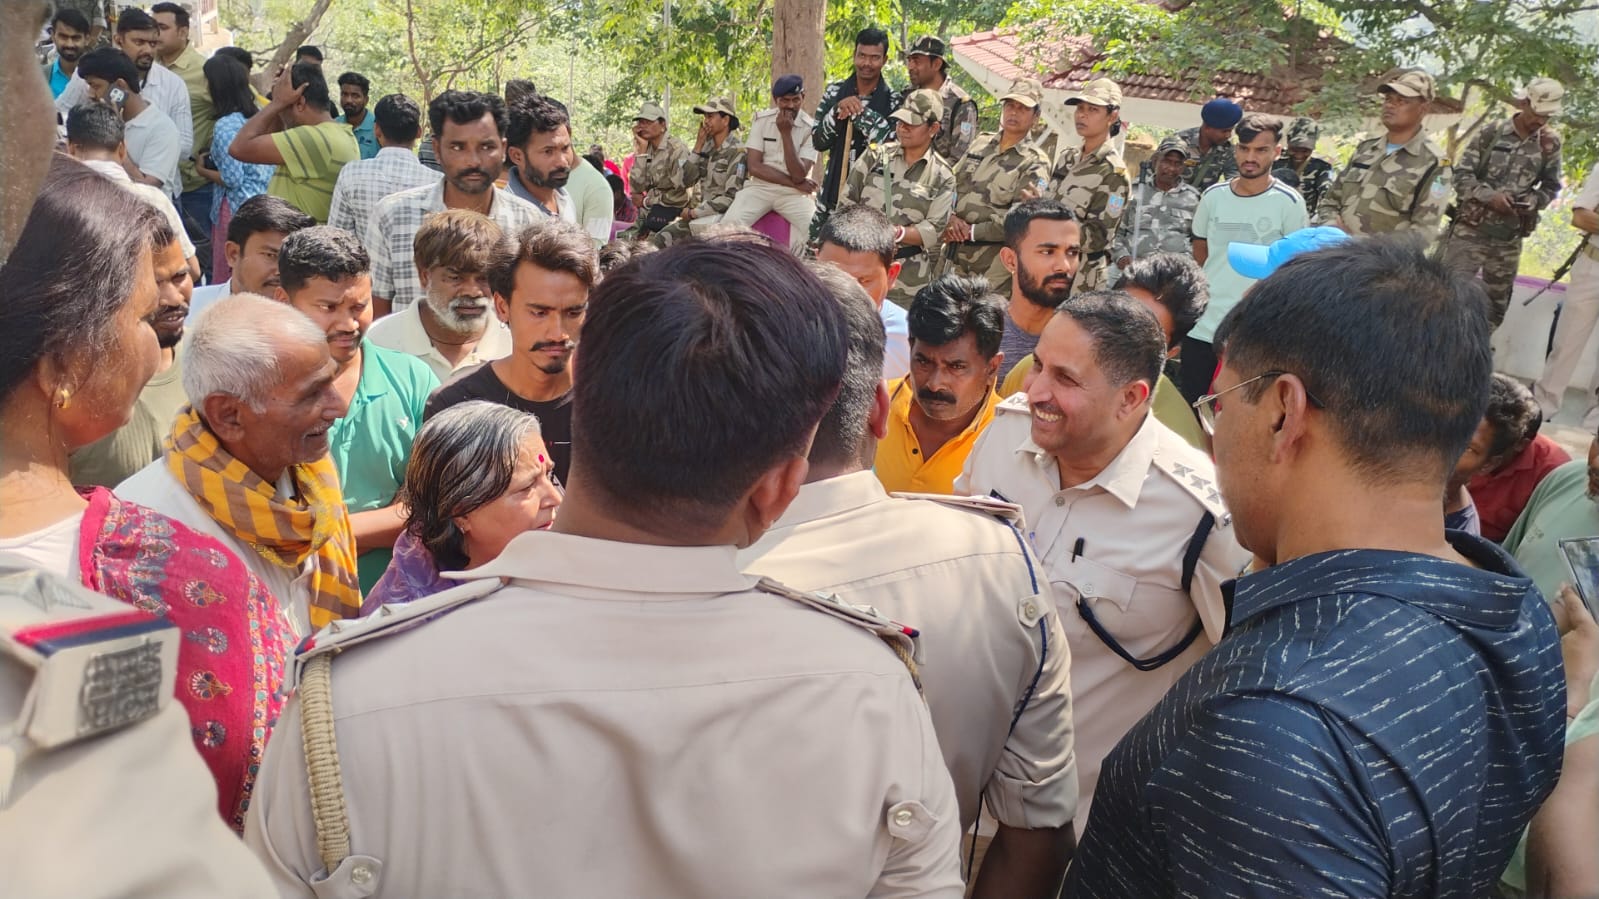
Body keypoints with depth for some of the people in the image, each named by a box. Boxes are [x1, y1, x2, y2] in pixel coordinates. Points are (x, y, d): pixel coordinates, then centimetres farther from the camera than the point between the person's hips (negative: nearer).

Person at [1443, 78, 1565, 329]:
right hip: (1472, 229, -4)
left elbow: (1551, 186, 11)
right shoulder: (1492, 133, -5)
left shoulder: (1550, 143, 3)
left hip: (1510, 238, 4)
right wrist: (1489, 196, -19)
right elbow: (1461, 174, -5)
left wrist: (1532, 202, -9)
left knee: (1497, 303, 12)